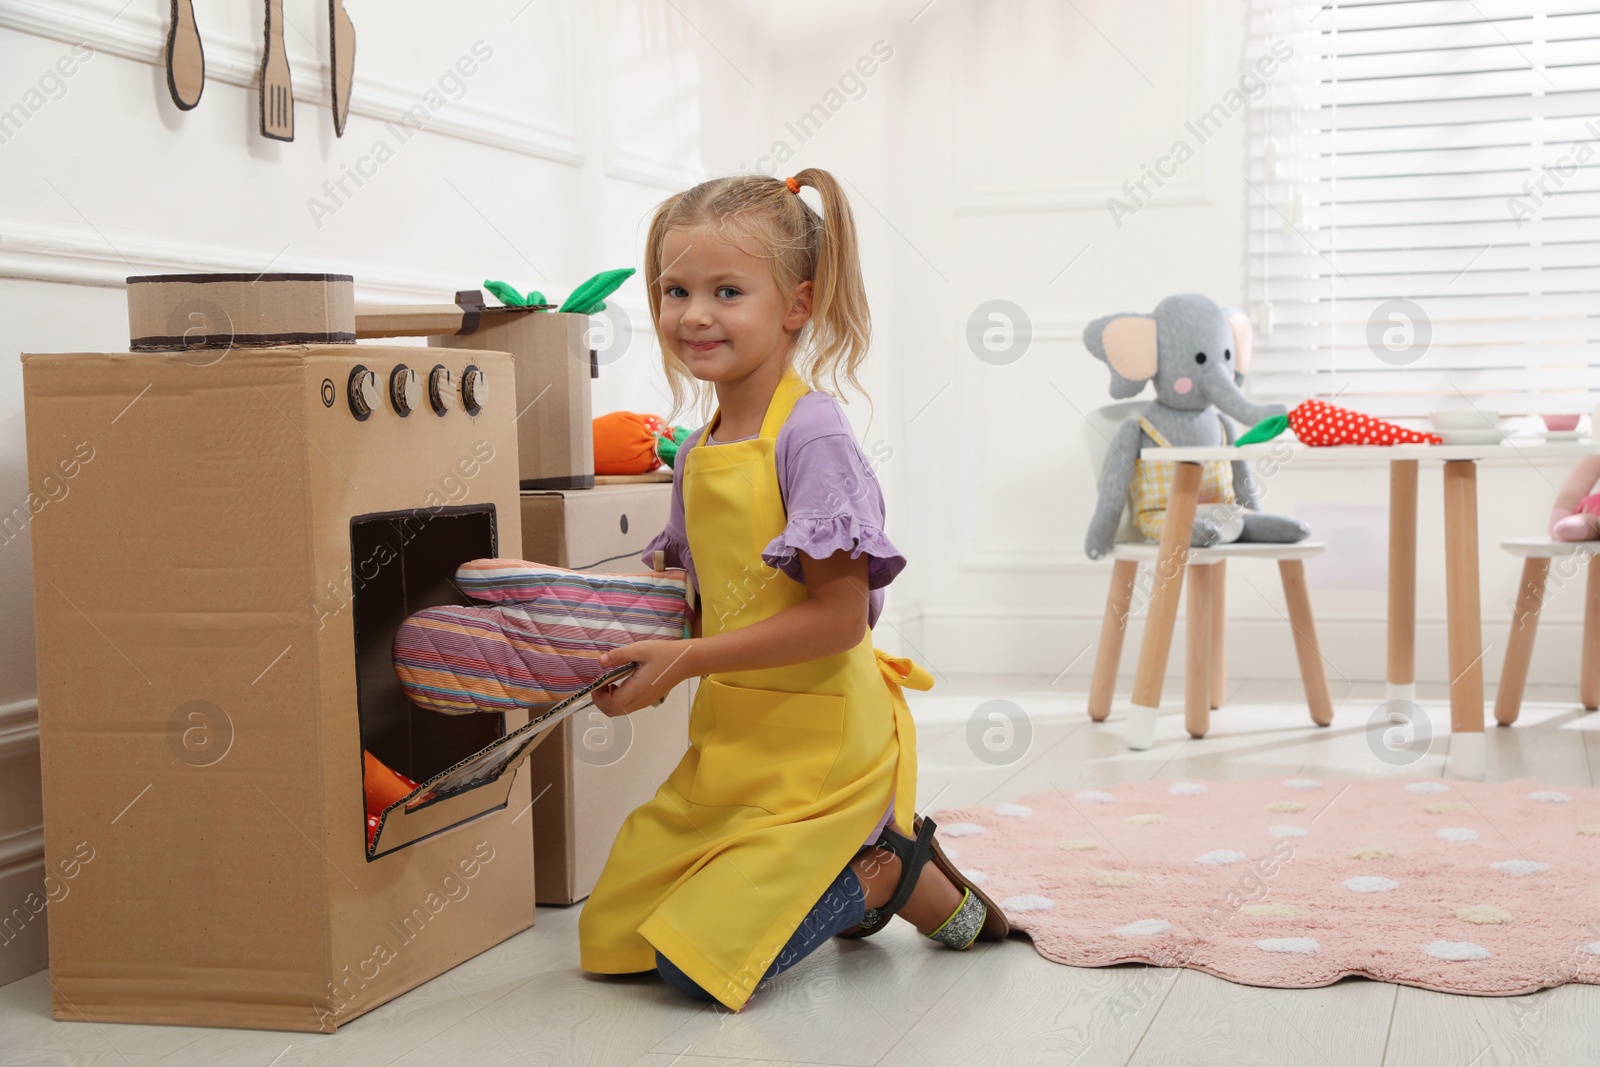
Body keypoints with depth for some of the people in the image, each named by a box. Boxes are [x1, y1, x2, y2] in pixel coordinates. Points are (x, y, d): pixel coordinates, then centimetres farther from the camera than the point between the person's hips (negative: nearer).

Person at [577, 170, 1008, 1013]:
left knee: (698, 958, -13)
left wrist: (686, 659, -21)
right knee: (611, 936, 11)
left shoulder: (811, 437, -18)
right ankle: (837, 873, 20)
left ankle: (890, 869, 7)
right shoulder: (697, 455, 7)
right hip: (729, 745, 8)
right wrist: (637, 653, -4)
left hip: (819, 752, -8)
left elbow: (839, 618, -23)